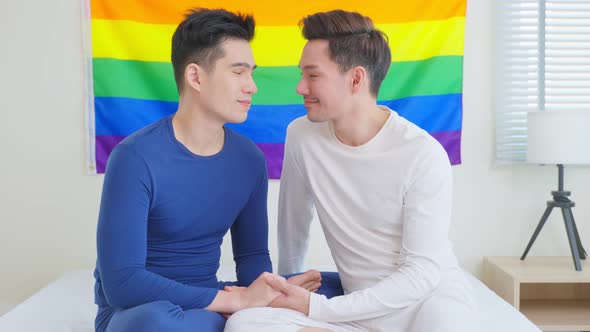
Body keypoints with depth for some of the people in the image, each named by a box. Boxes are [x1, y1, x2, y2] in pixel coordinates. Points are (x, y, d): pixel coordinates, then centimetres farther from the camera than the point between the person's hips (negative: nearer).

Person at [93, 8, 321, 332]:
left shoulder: (251, 159, -2)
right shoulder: (136, 158, -21)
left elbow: (252, 254, 5)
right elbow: (122, 282, -25)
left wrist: (265, 291, -20)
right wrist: (239, 299, -27)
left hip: (206, 304, 4)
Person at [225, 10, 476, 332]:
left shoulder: (424, 156, -15)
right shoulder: (301, 136, -3)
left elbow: (422, 273, -15)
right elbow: (293, 223, 12)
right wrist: (287, 287, 24)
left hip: (431, 299, -4)